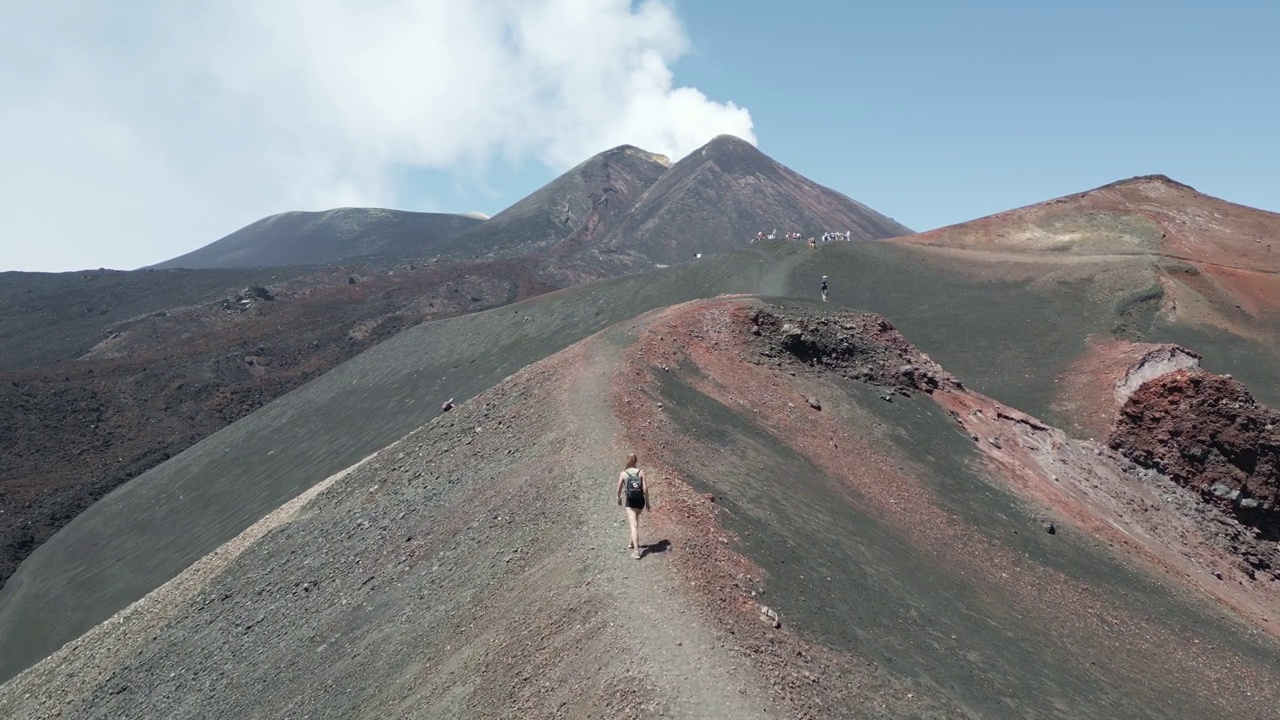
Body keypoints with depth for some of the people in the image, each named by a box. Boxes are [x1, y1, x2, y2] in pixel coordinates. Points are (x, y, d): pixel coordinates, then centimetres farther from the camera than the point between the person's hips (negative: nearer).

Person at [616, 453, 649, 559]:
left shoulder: (623, 473, -2)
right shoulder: (641, 472, 0)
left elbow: (619, 489, 3)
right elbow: (645, 489, -5)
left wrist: (619, 499, 22)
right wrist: (647, 502, 6)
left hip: (630, 501, -2)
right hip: (640, 500, 2)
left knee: (634, 525, -4)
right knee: (635, 521, 26)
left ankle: (636, 551, -12)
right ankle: (632, 543, 38)